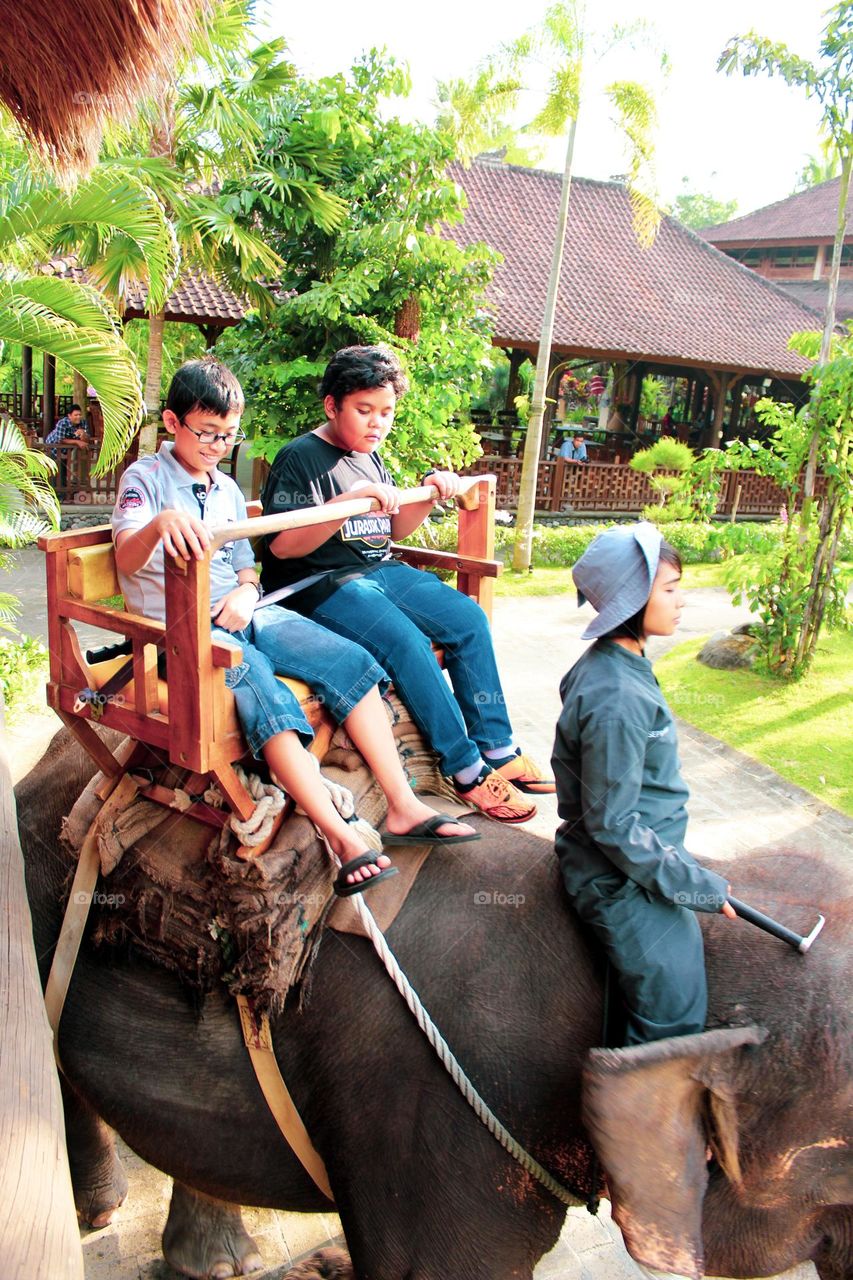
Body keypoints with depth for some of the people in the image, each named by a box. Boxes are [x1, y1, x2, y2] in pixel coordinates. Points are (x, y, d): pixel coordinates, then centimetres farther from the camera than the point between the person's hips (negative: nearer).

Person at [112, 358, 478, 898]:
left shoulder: (229, 490, 19)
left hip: (241, 615, 6)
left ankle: (404, 807, -14)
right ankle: (342, 838, -37)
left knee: (352, 661, -14)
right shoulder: (146, 477, -1)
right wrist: (160, 523, -41)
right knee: (263, 688, -34)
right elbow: (127, 560, -18)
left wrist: (246, 592, -3)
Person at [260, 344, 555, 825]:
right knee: (407, 642, -29)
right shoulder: (300, 457, -8)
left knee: (469, 618, -7)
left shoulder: (371, 458, 17)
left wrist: (431, 491, 6)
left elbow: (394, 530, 24)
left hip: (382, 571, 9)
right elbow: (283, 546, -19)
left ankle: (497, 749, -1)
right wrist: (353, 498, -26)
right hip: (322, 586, -8)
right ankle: (467, 771, -16)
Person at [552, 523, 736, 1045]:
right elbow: (612, 825, -23)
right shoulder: (616, 700, -28)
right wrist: (693, 883, -15)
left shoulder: (615, 663, 3)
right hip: (624, 881, -10)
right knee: (675, 1018, 1)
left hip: (646, 857, 10)